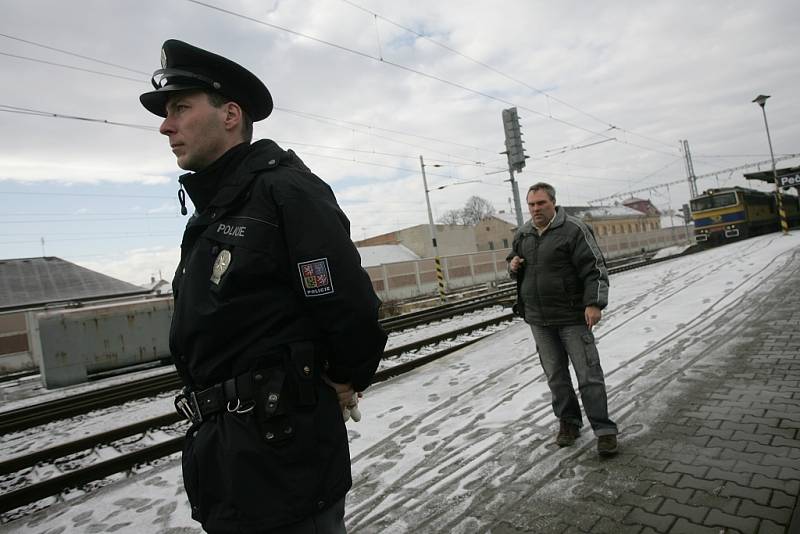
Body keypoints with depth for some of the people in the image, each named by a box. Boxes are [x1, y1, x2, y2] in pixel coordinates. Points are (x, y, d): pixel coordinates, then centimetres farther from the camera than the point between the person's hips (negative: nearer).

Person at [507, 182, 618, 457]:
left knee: (588, 374, -2)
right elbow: (513, 260, 24)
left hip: (572, 316, -5)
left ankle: (604, 430, 9)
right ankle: (568, 422, 29)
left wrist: (594, 303, -20)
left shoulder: (573, 229, -10)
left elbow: (595, 268, -12)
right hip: (539, 319, 6)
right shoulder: (522, 234, 9)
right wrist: (513, 266, 0)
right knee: (555, 375, 14)